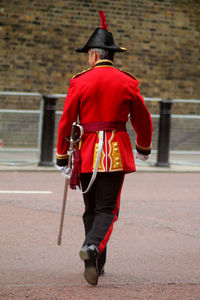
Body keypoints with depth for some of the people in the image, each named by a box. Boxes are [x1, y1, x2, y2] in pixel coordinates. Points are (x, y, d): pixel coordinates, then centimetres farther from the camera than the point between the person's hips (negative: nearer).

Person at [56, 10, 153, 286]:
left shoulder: (80, 82, -3)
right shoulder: (127, 82, -1)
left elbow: (66, 122, -2)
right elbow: (143, 120, 7)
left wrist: (62, 156, 9)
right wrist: (144, 148, 25)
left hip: (88, 153, 1)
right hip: (117, 154, -1)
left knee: (91, 209, 14)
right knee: (107, 209, 0)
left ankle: (95, 264, 19)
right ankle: (93, 246, -28)